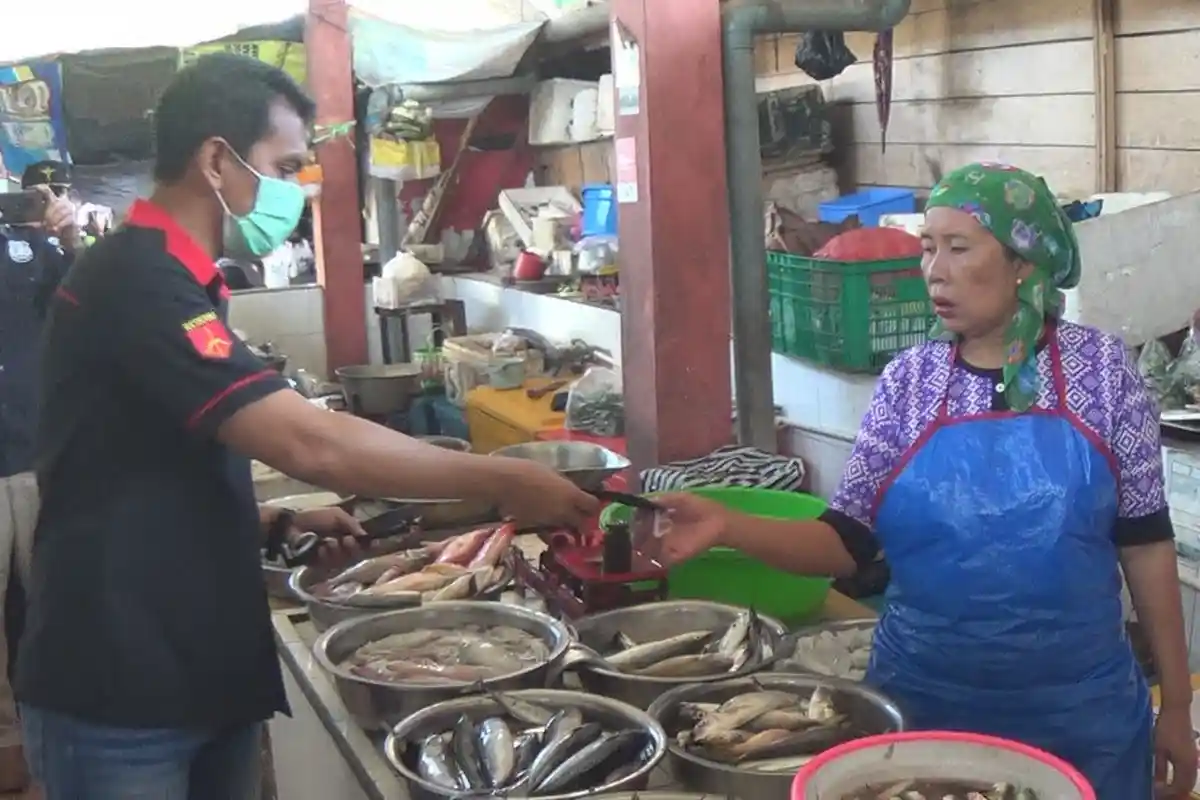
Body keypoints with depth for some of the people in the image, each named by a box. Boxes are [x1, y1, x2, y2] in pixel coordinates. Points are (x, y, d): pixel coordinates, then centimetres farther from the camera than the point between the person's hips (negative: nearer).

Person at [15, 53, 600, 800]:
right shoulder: (136, 281, -19)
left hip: (204, 674, 9)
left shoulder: (165, 281, 13)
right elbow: (309, 443, -27)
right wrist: (502, 481, -20)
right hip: (119, 694, -9)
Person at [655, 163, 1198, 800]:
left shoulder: (1100, 367, -5)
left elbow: (1144, 541, -1)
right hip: (923, 703, 1)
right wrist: (727, 527, -19)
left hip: (1079, 714, -1)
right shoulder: (909, 380, -2)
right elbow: (849, 541, -3)